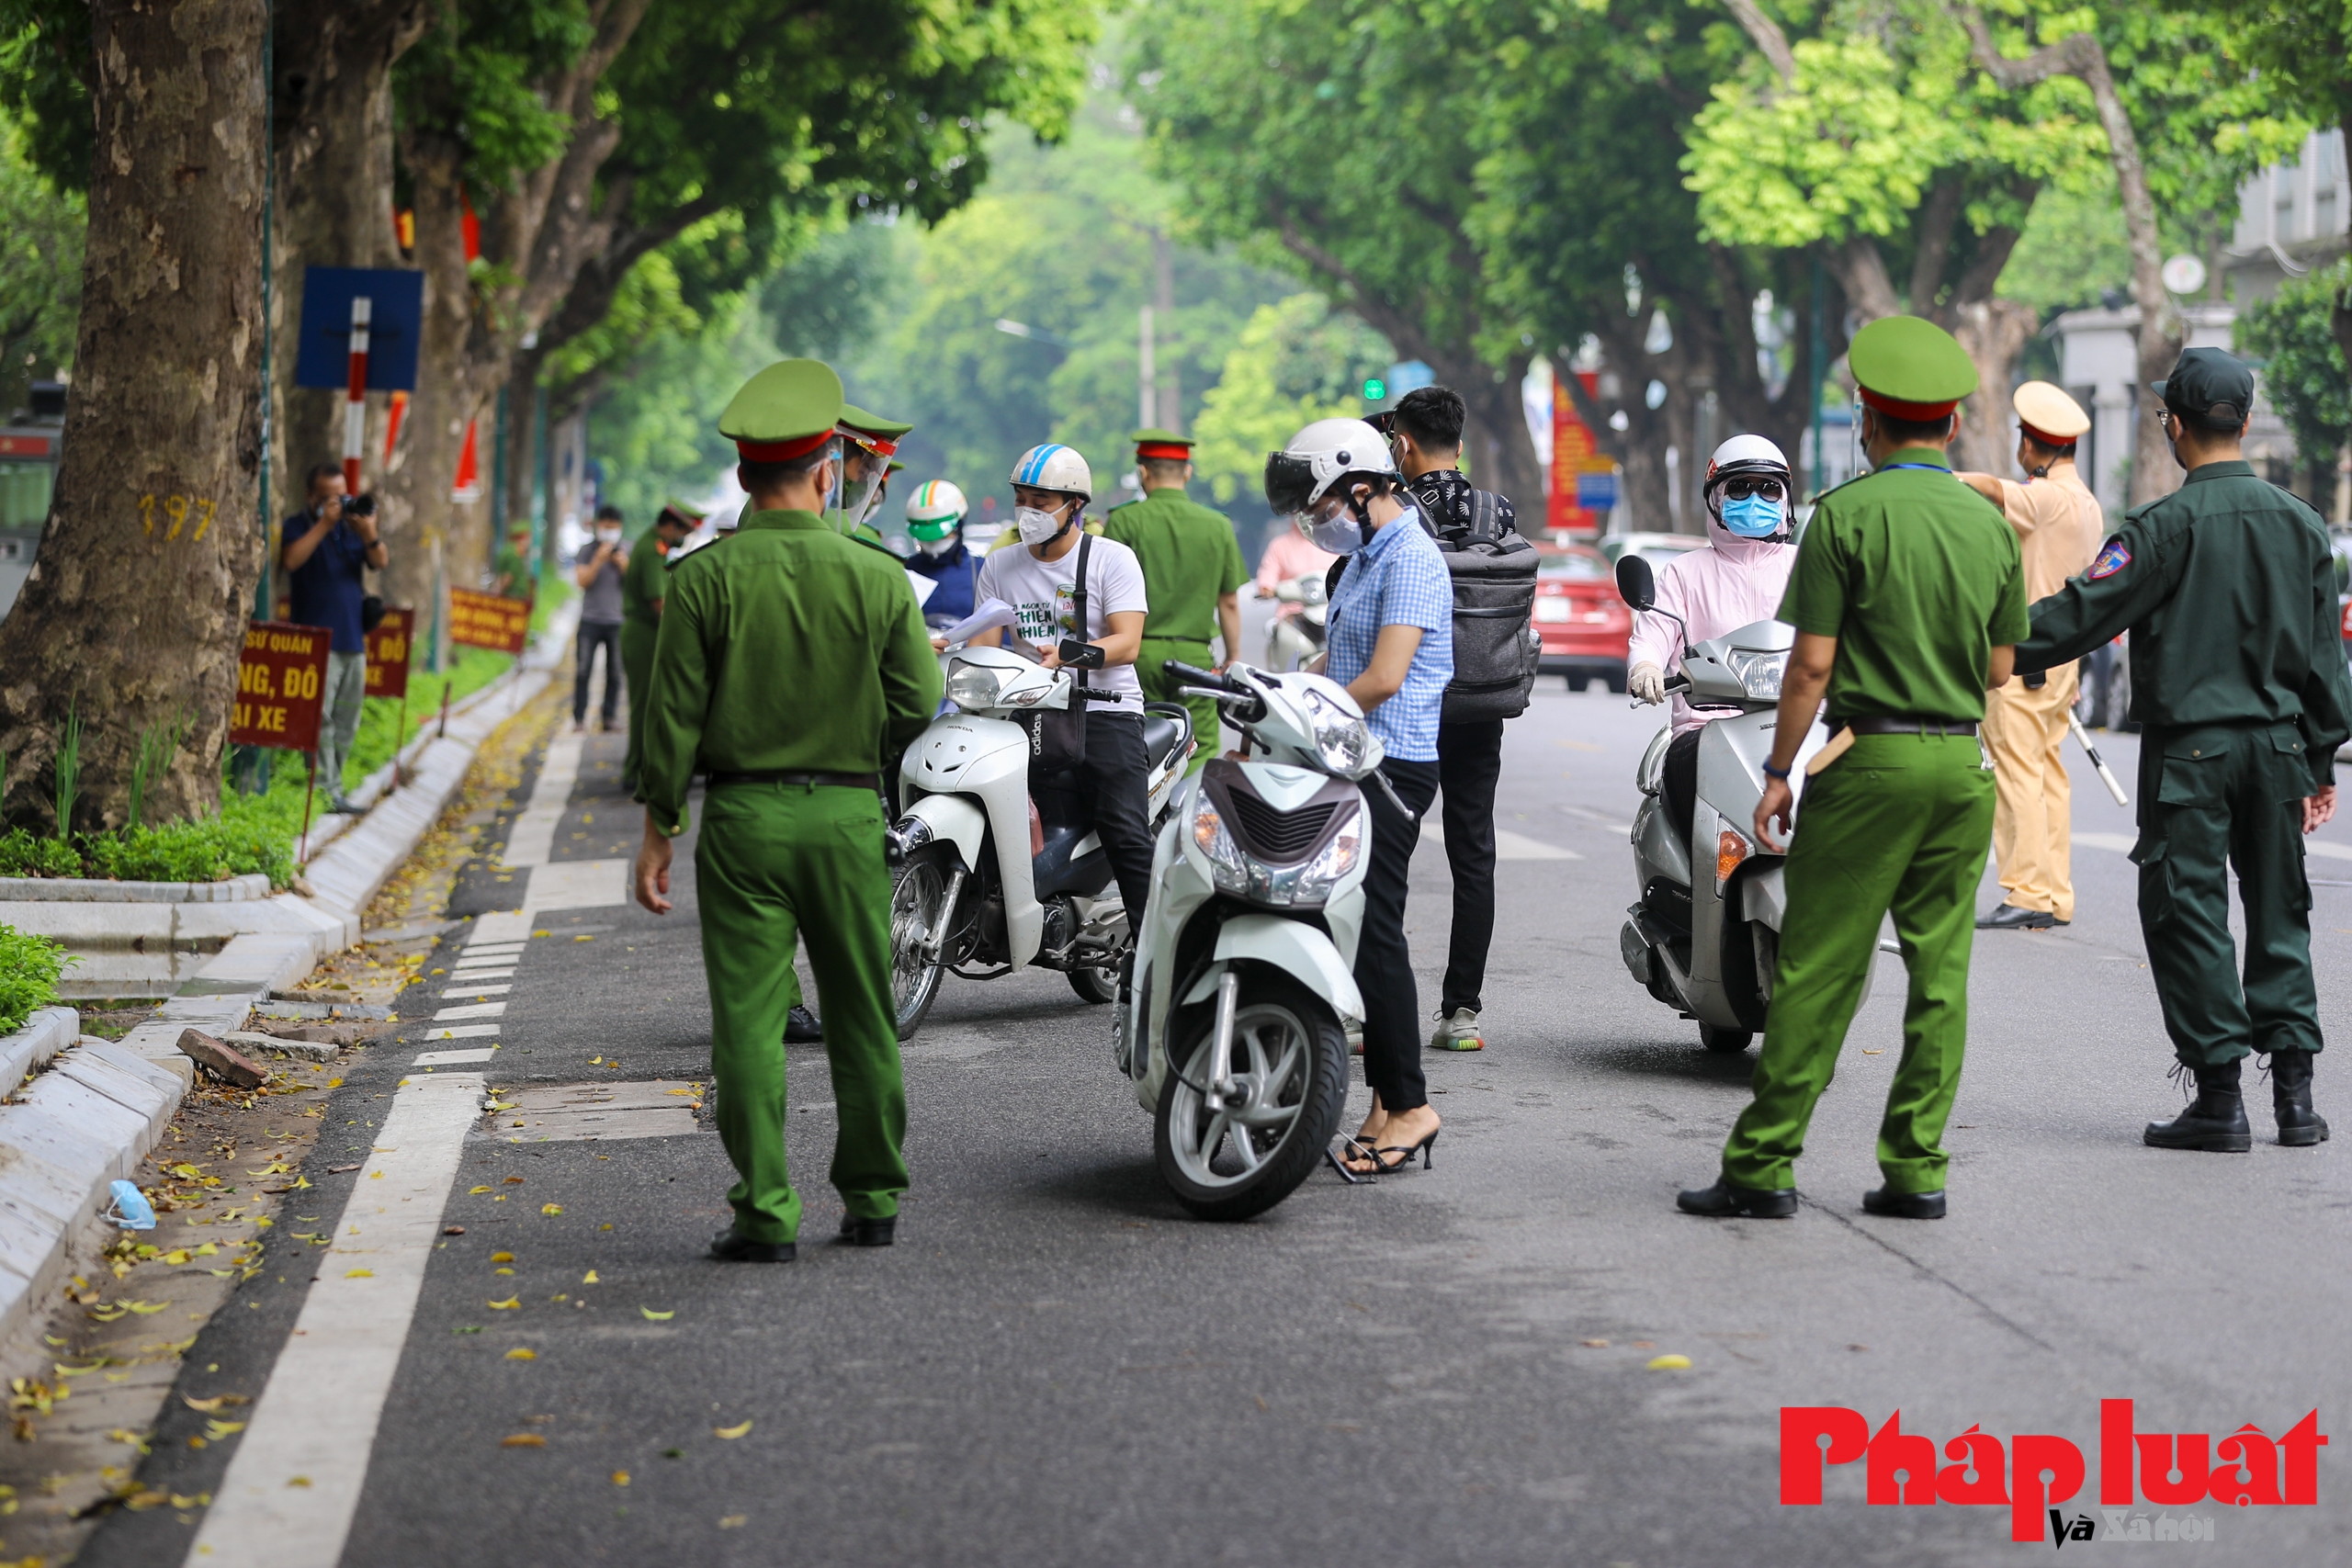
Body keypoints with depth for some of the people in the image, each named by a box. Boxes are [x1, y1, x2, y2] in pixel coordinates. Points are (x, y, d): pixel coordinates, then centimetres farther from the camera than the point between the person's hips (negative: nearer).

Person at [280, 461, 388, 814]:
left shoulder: (352, 524, 14)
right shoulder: (299, 526, 0)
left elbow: (381, 562, 4)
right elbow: (291, 560, -19)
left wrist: (368, 535, -16)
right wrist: (323, 524, -18)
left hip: (353, 639, 6)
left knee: (346, 722, 10)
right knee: (320, 719, -12)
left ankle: (334, 787, 17)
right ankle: (327, 791, -14)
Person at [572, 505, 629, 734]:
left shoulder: (628, 550, 8)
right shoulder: (587, 550, 5)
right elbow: (582, 580, -5)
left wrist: (625, 566, -12)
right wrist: (599, 560, -15)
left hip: (618, 620, 1)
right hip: (590, 619, -1)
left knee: (615, 673, 1)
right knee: (583, 671, -5)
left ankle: (608, 718, 7)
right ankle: (579, 719, -2)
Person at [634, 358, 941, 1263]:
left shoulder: (704, 578, -5)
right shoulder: (877, 578, -2)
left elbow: (674, 714, -4)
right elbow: (916, 704, 0)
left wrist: (658, 829, 2)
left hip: (743, 816, -1)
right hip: (848, 815, 1)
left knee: (749, 1020, 1)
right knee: (862, 1016, 12)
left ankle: (766, 1215, -1)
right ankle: (872, 1199, 18)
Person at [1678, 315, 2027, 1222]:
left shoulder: (1849, 515, -7)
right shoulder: (1992, 525, 7)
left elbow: (1812, 663, -10)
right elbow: (1999, 669, 12)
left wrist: (1780, 771, -2)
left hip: (1872, 760, -5)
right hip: (1963, 763, 5)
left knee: (1818, 969, -2)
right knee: (1940, 970, 6)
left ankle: (1762, 1166, 0)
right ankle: (1915, 1169, 7)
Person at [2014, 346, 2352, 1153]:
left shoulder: (2165, 526, -12)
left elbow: (2083, 615, -14)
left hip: (2190, 749, -5)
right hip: (2277, 742, 5)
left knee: (2188, 914, 1)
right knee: (2278, 914, 12)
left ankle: (2220, 1097, 0)